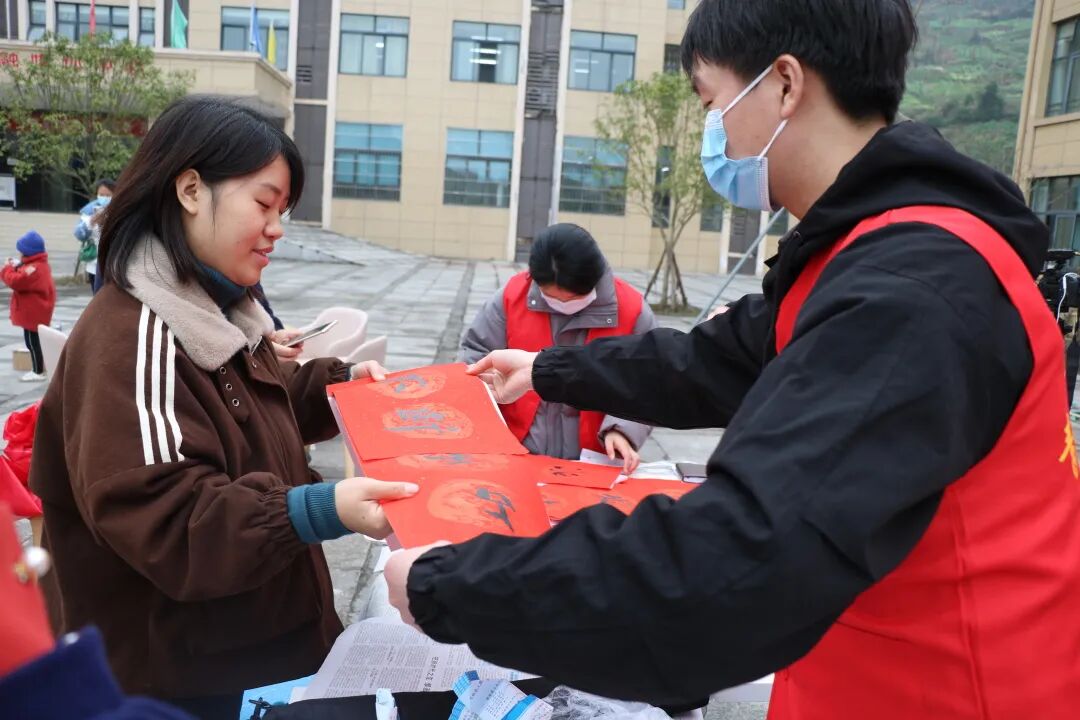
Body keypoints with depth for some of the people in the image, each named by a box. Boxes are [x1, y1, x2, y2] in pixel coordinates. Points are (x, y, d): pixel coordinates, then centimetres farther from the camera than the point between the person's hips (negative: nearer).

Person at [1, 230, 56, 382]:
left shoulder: (34, 269, -23)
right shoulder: (39, 265, 12)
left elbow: (16, 282, -28)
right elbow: (24, 280, 21)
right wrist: (16, 266, 7)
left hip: (33, 313, -11)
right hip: (35, 312, 11)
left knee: (32, 341, -4)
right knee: (35, 340, 20)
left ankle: (38, 372, 1)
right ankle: (41, 366, 29)